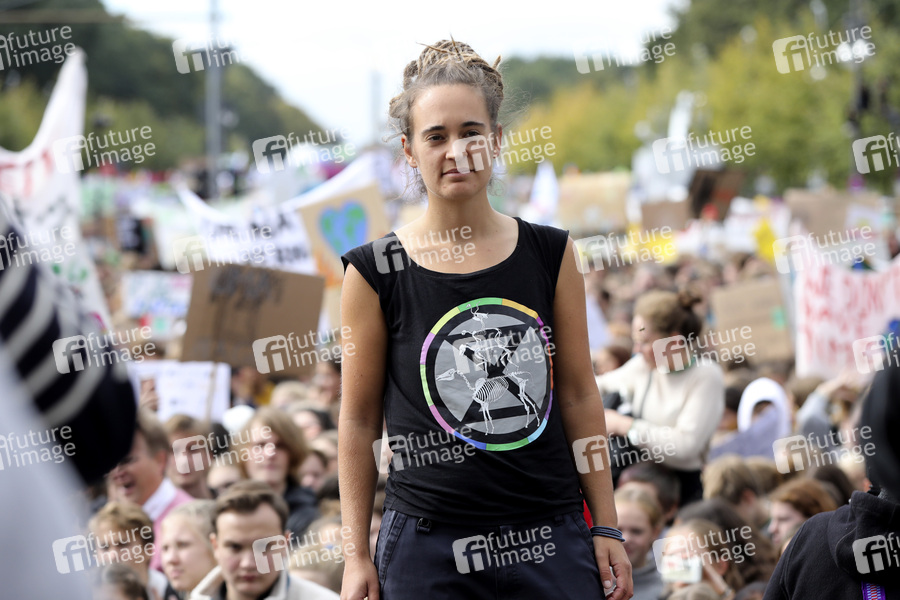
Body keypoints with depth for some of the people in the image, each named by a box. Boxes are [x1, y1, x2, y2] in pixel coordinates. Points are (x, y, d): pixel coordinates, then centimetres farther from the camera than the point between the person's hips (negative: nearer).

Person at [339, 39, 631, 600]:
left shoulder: (550, 254, 5)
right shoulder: (376, 273, -1)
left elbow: (580, 397, 9)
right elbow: (358, 421, 3)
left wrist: (607, 529, 7)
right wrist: (358, 554, 0)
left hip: (552, 538, 2)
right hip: (429, 548, -2)